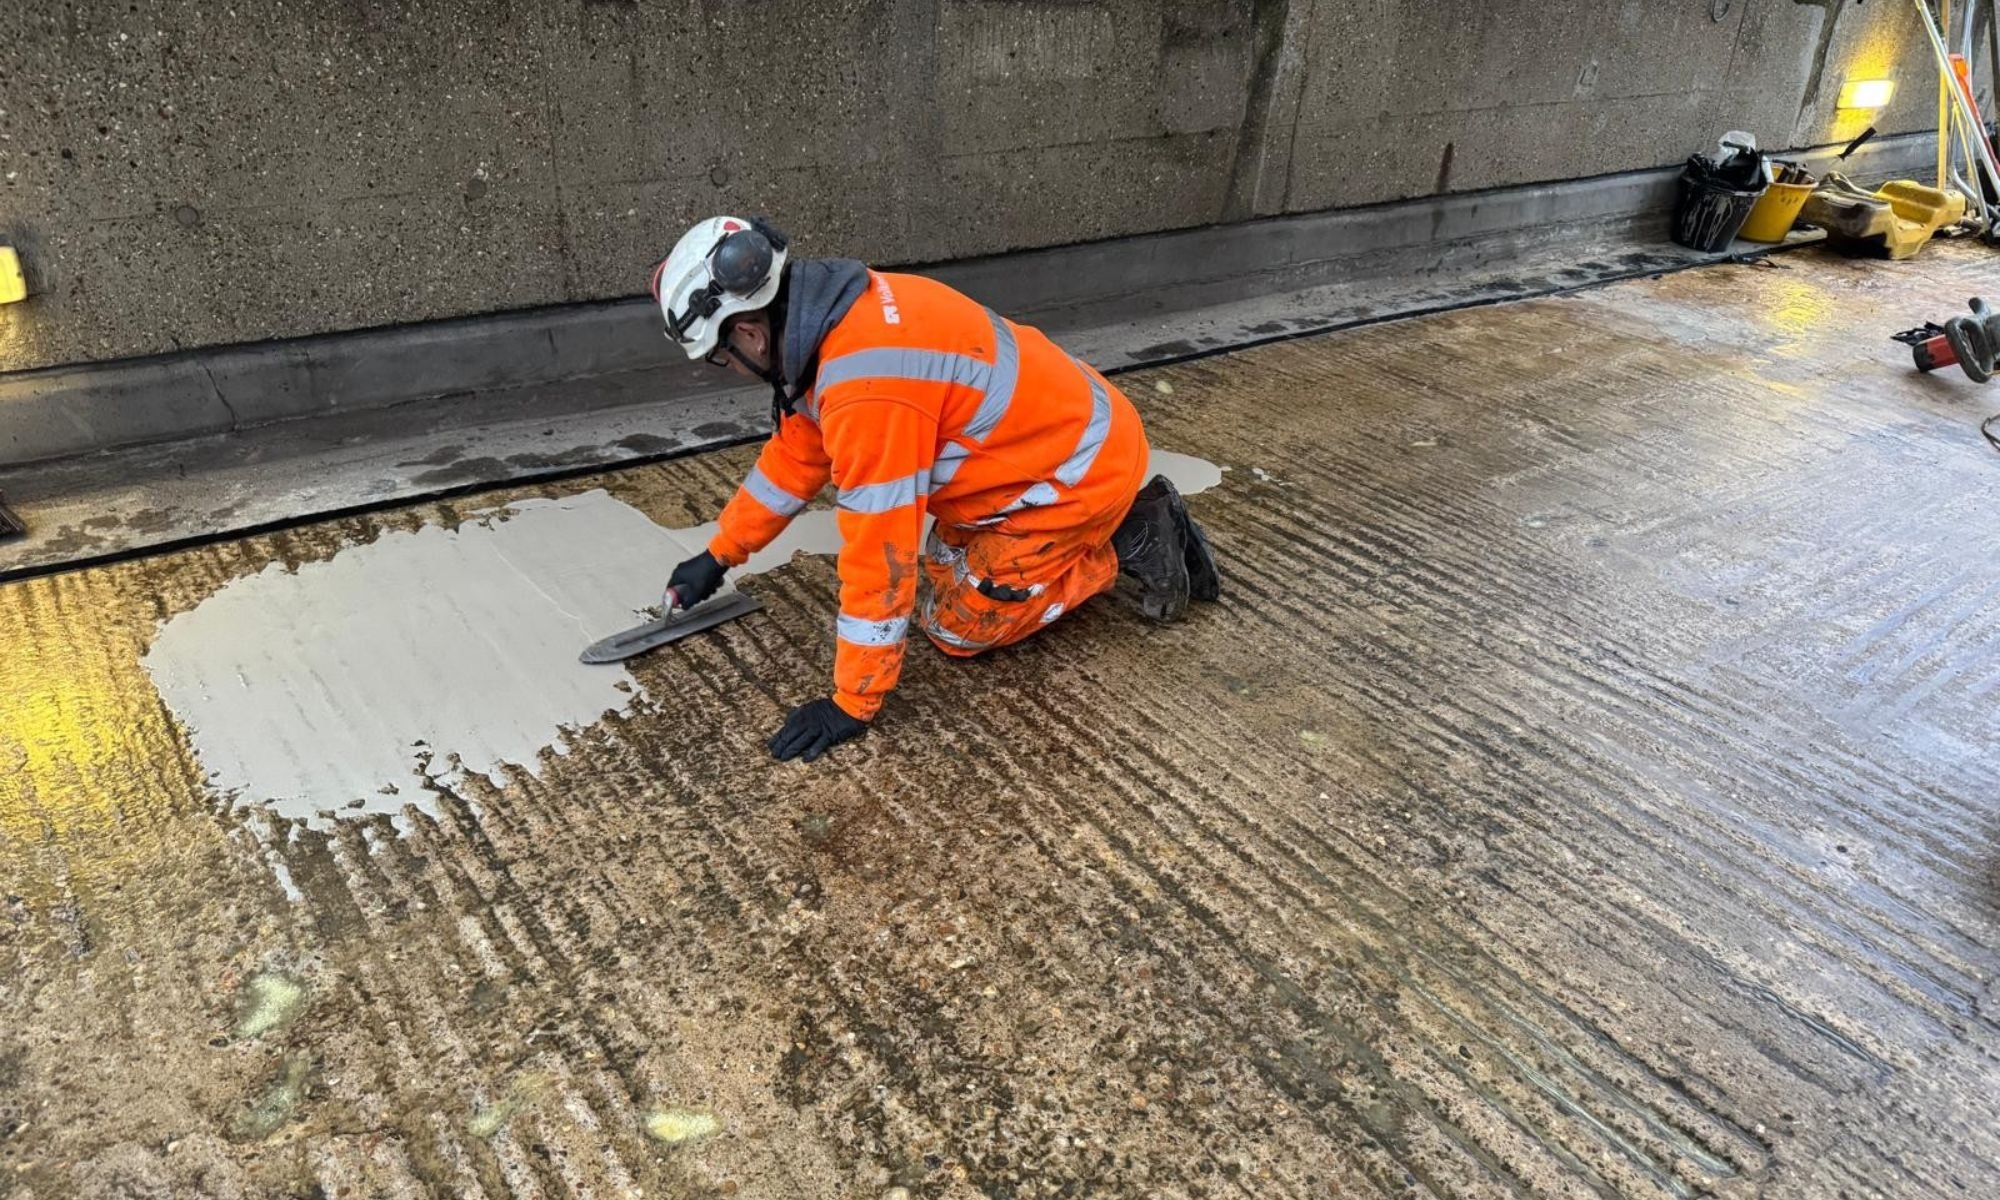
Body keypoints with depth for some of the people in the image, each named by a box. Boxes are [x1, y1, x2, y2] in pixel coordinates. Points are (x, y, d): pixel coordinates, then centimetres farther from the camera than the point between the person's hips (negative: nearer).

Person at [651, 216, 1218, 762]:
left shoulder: (866, 385, -34)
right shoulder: (840, 316, -3)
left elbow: (878, 555, -30)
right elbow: (797, 453, 11)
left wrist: (851, 704, -19)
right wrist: (719, 556, 17)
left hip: (1082, 469, -9)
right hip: (1061, 429, 9)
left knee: (958, 627, 0)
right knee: (944, 567, 21)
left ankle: (1128, 544, 6)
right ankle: (1106, 528, 23)